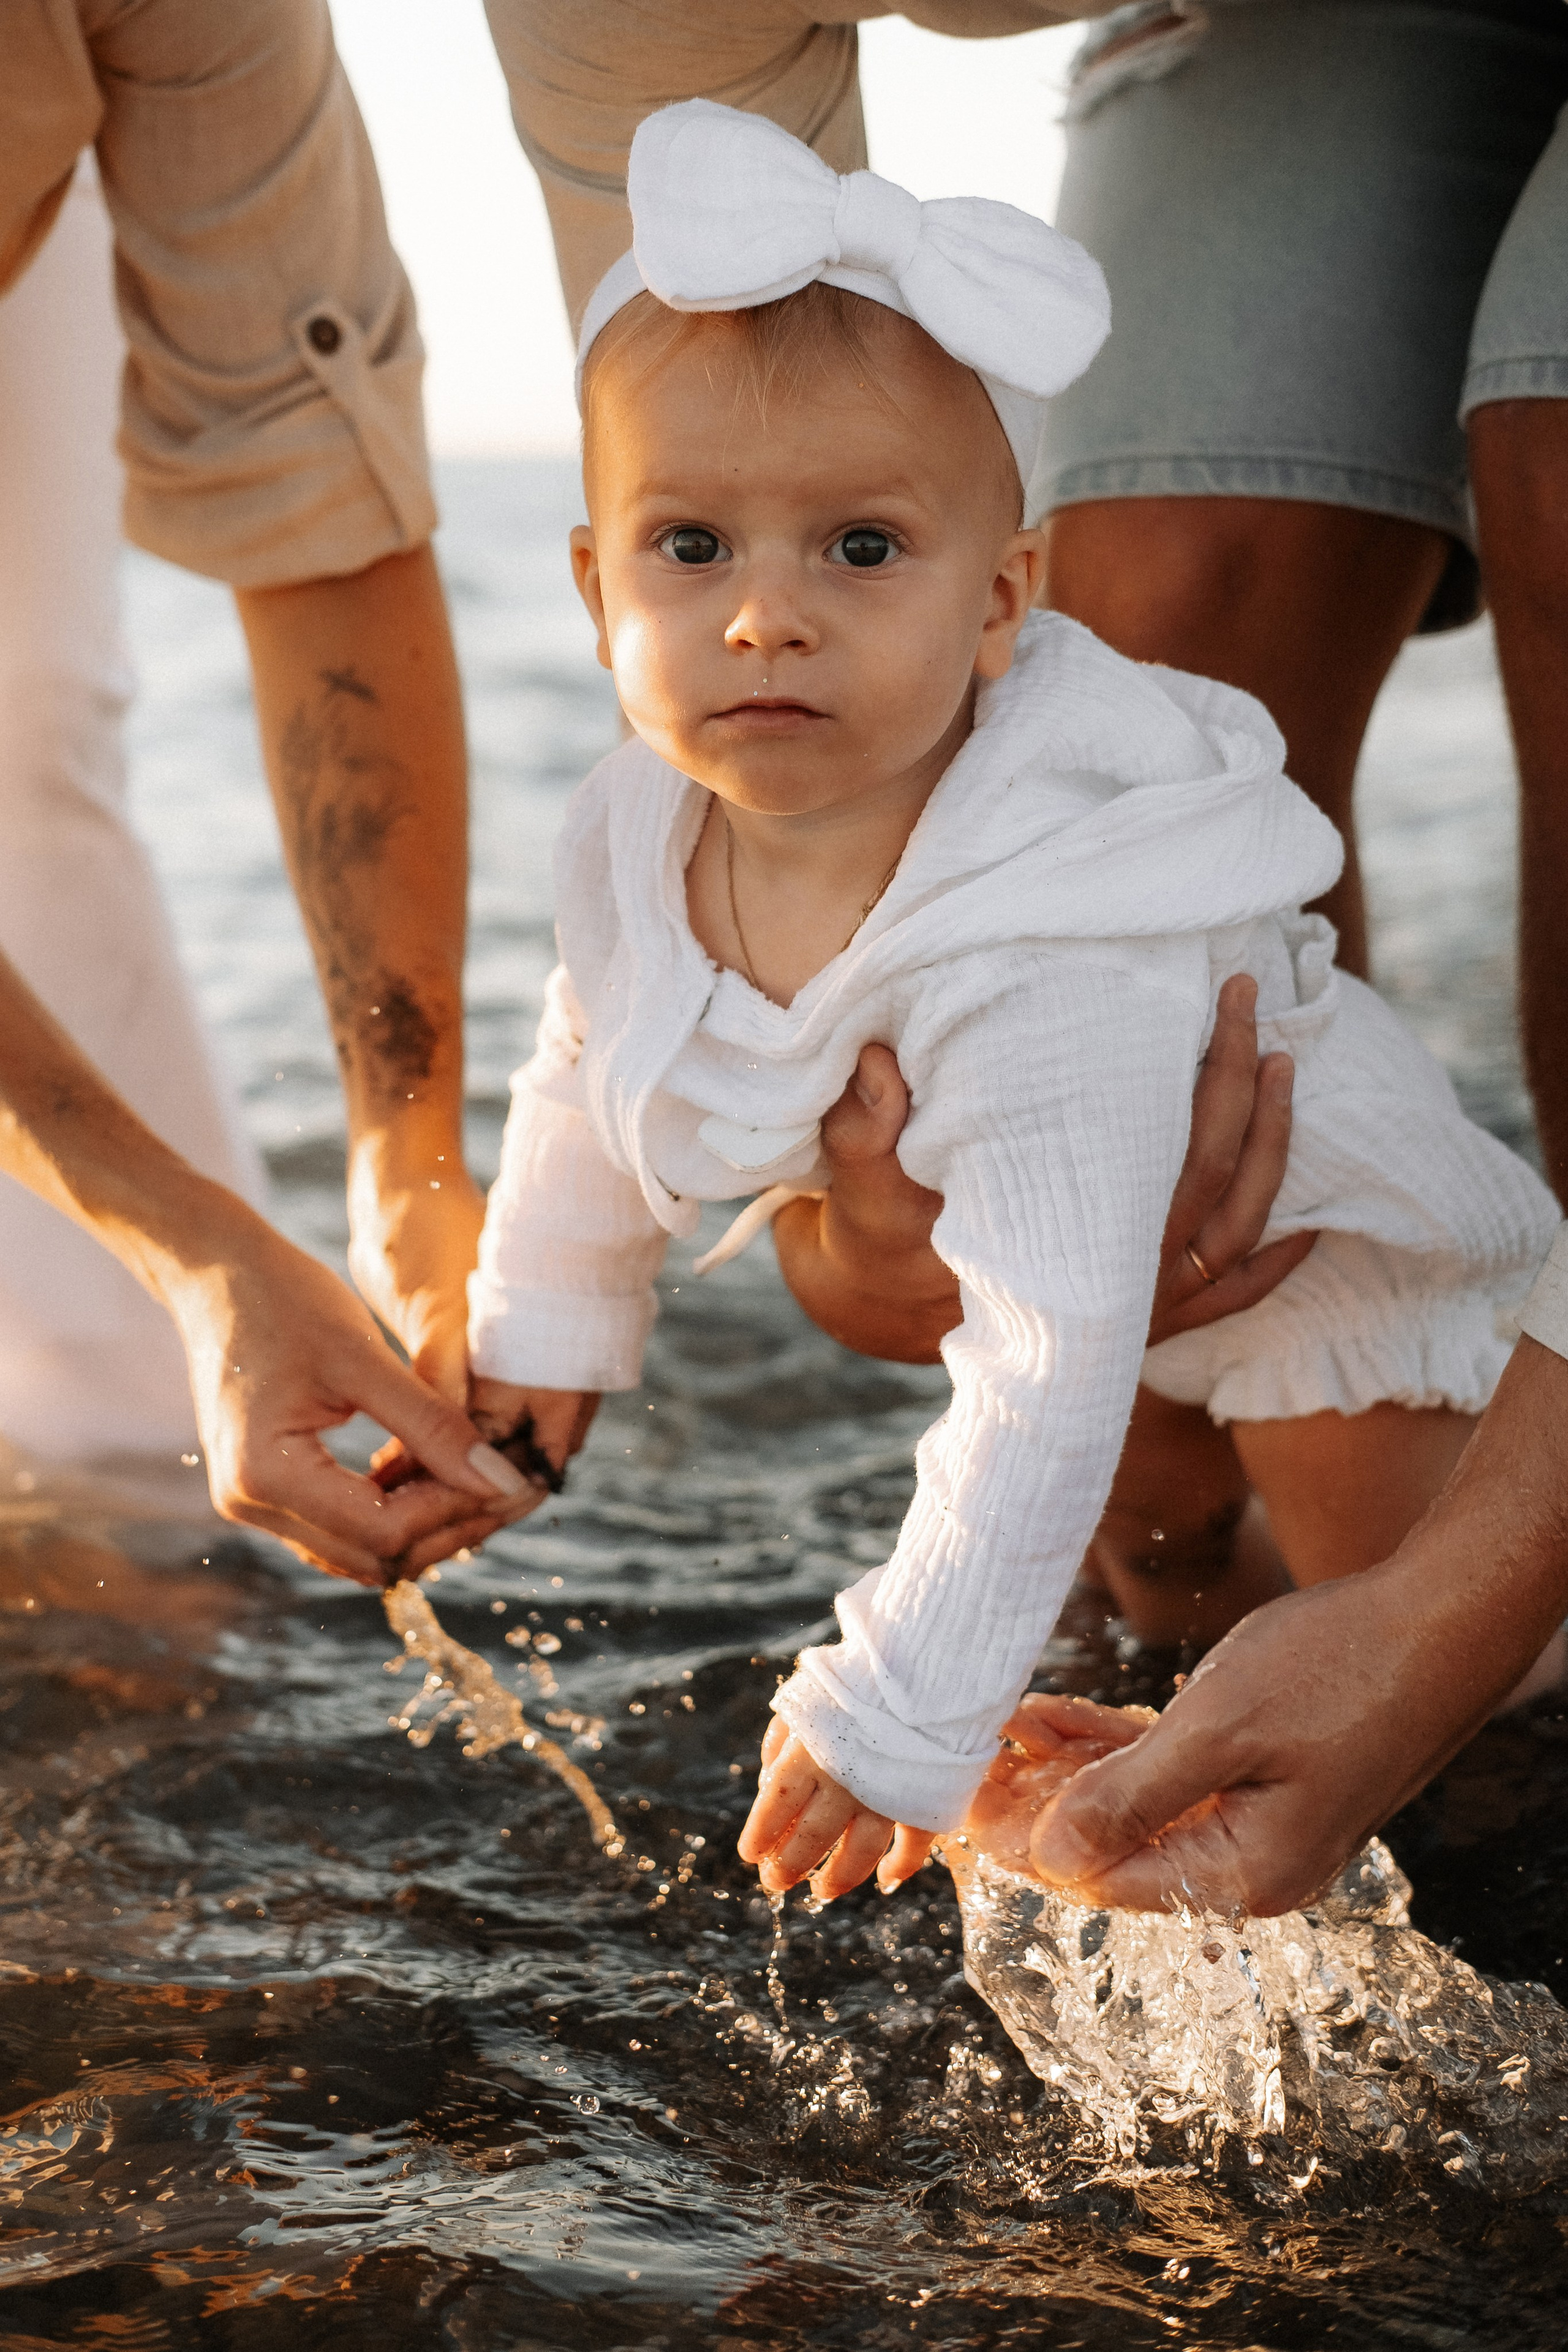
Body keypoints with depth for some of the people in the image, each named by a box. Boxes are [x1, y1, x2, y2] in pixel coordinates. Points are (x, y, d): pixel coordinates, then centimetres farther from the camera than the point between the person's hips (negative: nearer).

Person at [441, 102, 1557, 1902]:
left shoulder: (1043, 975, -48)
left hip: (1305, 1232, -6)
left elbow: (1050, 1386, -47)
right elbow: (591, 1070, -1)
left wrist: (901, 1722, -43)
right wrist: (542, 1323, 12)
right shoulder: (633, 843, -24)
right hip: (968, 1215, 6)